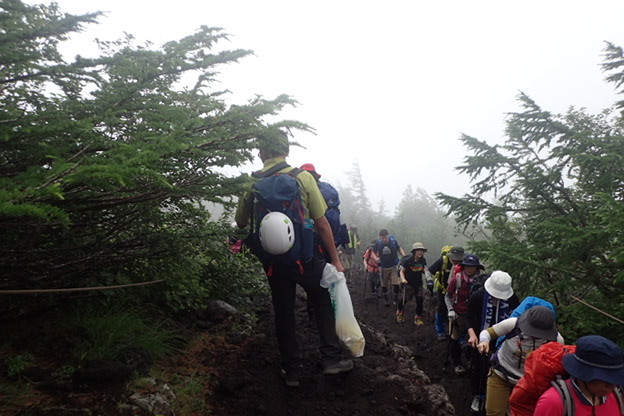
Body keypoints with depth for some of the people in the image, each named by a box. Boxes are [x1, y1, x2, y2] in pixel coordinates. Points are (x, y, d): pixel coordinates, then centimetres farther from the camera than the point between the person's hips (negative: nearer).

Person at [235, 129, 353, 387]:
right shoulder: (302, 177, -10)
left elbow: (241, 223, 8)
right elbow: (321, 223, -9)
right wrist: (335, 260, -1)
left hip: (273, 259, 3)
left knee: (283, 312, 15)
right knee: (324, 302, 18)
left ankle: (292, 370, 25)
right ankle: (331, 358, 18)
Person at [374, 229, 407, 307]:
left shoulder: (393, 241, -14)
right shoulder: (378, 243, -13)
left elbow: (399, 248, 5)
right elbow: (374, 253, 2)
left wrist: (404, 255, -11)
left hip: (393, 266, -1)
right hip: (384, 267, 1)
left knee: (396, 283, -9)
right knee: (384, 284, 15)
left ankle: (396, 299, 15)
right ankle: (385, 299, 39)